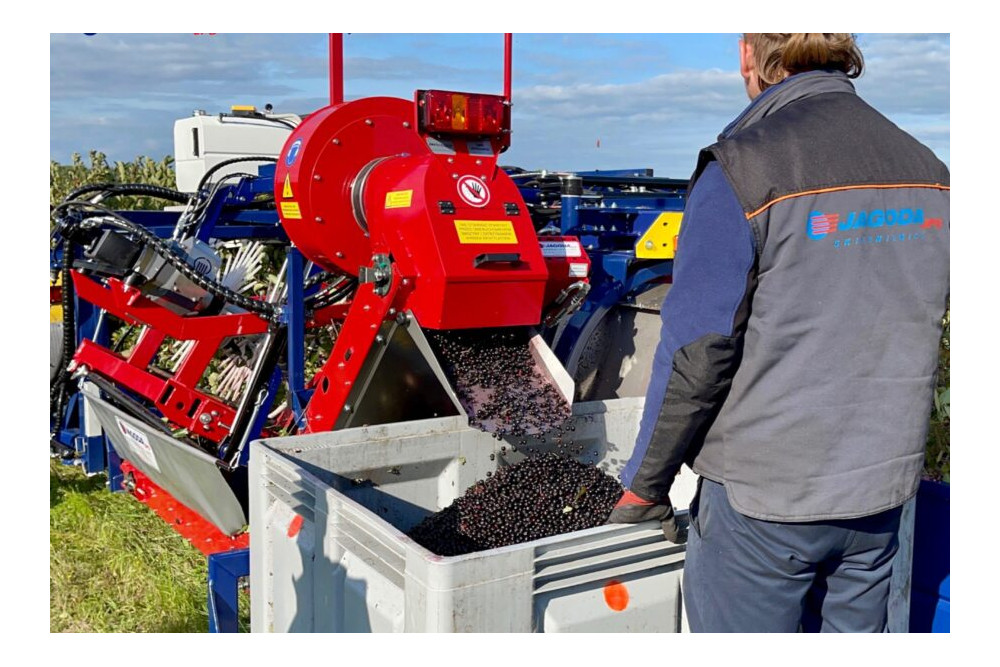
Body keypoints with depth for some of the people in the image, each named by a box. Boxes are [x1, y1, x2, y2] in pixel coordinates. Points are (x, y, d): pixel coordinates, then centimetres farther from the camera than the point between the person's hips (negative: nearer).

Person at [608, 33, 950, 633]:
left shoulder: (743, 170, -17)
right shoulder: (928, 172, 3)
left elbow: (697, 355, -18)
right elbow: (913, 330, 12)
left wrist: (643, 485, -7)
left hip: (763, 498, -6)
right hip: (882, 492, 6)